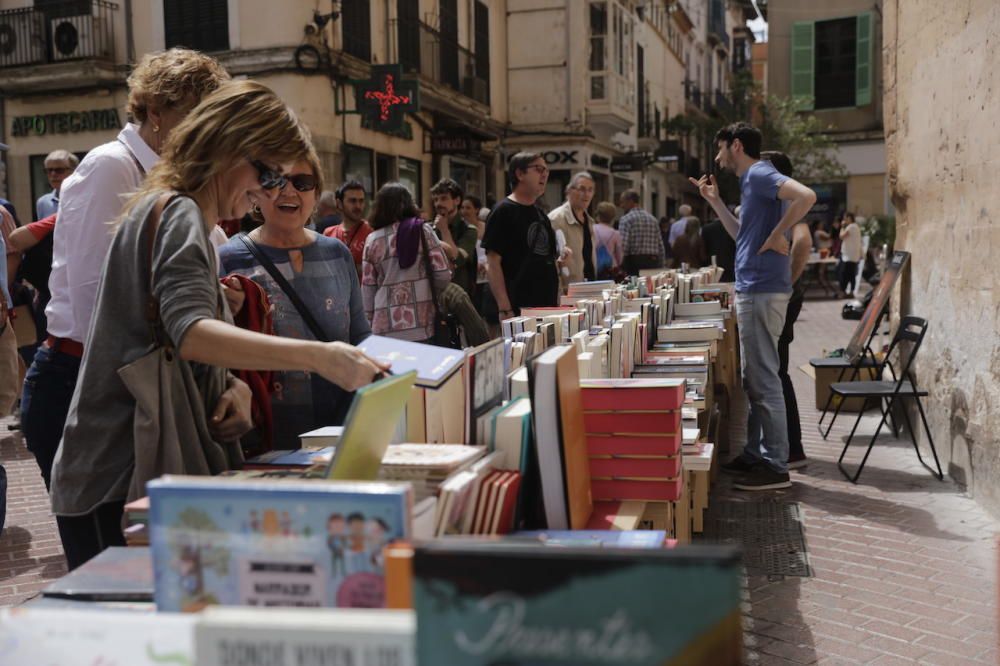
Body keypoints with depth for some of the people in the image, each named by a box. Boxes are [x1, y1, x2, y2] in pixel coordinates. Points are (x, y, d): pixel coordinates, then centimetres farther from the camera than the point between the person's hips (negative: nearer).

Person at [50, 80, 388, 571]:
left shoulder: (176, 214, 19)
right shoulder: (177, 213, -13)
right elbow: (191, 333, -30)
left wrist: (234, 388, -3)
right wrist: (319, 356, -40)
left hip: (139, 474, 10)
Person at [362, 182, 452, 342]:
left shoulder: (373, 239, 4)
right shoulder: (422, 230, 0)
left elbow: (368, 288, 6)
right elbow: (443, 274, -3)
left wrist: (369, 320, 16)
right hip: (421, 325, -1)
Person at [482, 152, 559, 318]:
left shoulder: (541, 215, 17)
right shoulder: (503, 211, -6)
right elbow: (492, 264, -13)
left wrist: (560, 260, 7)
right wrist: (505, 309, -20)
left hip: (548, 306, 8)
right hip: (519, 309, -8)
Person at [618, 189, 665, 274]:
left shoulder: (626, 219, -5)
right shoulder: (653, 219, 14)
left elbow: (622, 246, -14)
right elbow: (661, 247, 13)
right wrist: (660, 268, 17)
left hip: (634, 262, -6)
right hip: (653, 263, 6)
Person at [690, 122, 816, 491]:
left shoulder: (759, 174, -11)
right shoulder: (750, 180, 18)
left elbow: (807, 196, -28)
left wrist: (776, 236, -21)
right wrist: (714, 201, 21)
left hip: (762, 291, -11)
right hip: (752, 290, 11)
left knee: (764, 380, -6)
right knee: (753, 380, 15)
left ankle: (776, 466, 0)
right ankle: (754, 454, 24)